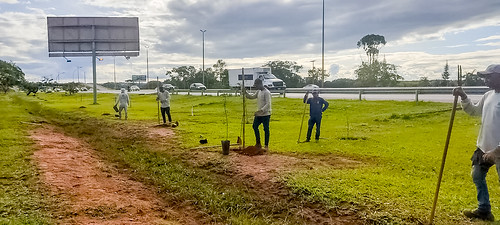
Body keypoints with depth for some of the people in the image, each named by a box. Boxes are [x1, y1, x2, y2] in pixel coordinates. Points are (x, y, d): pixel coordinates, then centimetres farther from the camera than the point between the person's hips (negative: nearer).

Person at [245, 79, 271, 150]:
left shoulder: (267, 92, -17)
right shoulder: (258, 91, 10)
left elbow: (268, 104, -23)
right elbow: (252, 97, 19)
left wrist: (261, 111, -31)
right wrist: (245, 92, 3)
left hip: (266, 114, -9)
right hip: (259, 114, 9)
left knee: (266, 129, -1)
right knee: (255, 126, 12)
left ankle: (266, 145, 8)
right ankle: (258, 143, 23)